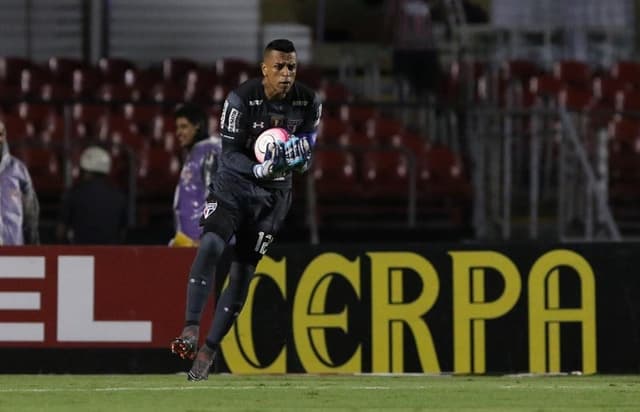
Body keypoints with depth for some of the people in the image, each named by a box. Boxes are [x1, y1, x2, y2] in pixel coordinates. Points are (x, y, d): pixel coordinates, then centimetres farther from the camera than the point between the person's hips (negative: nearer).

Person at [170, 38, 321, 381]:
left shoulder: (309, 103, -7)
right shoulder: (241, 99, -18)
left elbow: (306, 155, 2)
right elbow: (230, 154, -17)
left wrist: (299, 156, -23)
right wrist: (260, 169, -35)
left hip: (272, 195, 3)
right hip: (233, 183, -3)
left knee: (243, 272, 3)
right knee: (210, 246, -27)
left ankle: (208, 350, 11)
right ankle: (191, 330, -28)